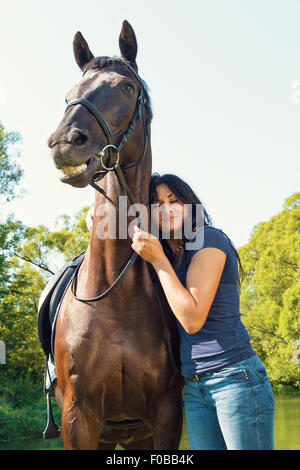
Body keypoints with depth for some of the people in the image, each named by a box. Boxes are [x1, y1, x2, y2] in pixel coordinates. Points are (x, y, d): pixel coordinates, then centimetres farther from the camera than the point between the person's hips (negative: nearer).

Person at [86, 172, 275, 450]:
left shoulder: (210, 239, -9)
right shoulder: (171, 257, 14)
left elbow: (192, 319, -17)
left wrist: (158, 260, -15)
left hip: (234, 377, -7)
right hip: (193, 388, 8)